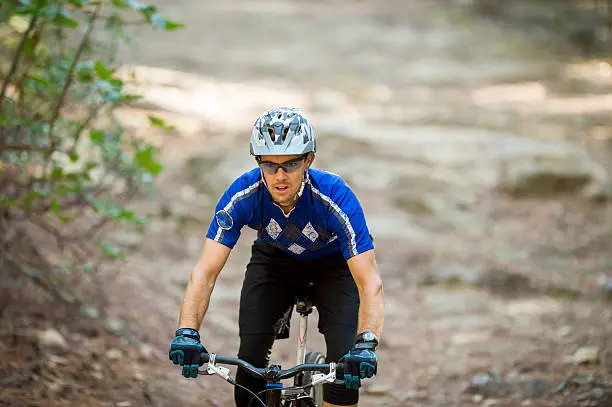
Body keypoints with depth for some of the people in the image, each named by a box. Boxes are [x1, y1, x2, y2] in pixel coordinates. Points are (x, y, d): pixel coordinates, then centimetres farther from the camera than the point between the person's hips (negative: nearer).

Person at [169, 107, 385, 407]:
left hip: (332, 263, -2)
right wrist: (187, 332, -49)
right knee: (251, 357, -15)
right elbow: (205, 272, -33)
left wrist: (366, 344, -56)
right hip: (274, 260, 2)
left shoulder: (336, 198, -37)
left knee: (346, 359, -20)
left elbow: (370, 282, -40)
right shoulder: (242, 195, -32)